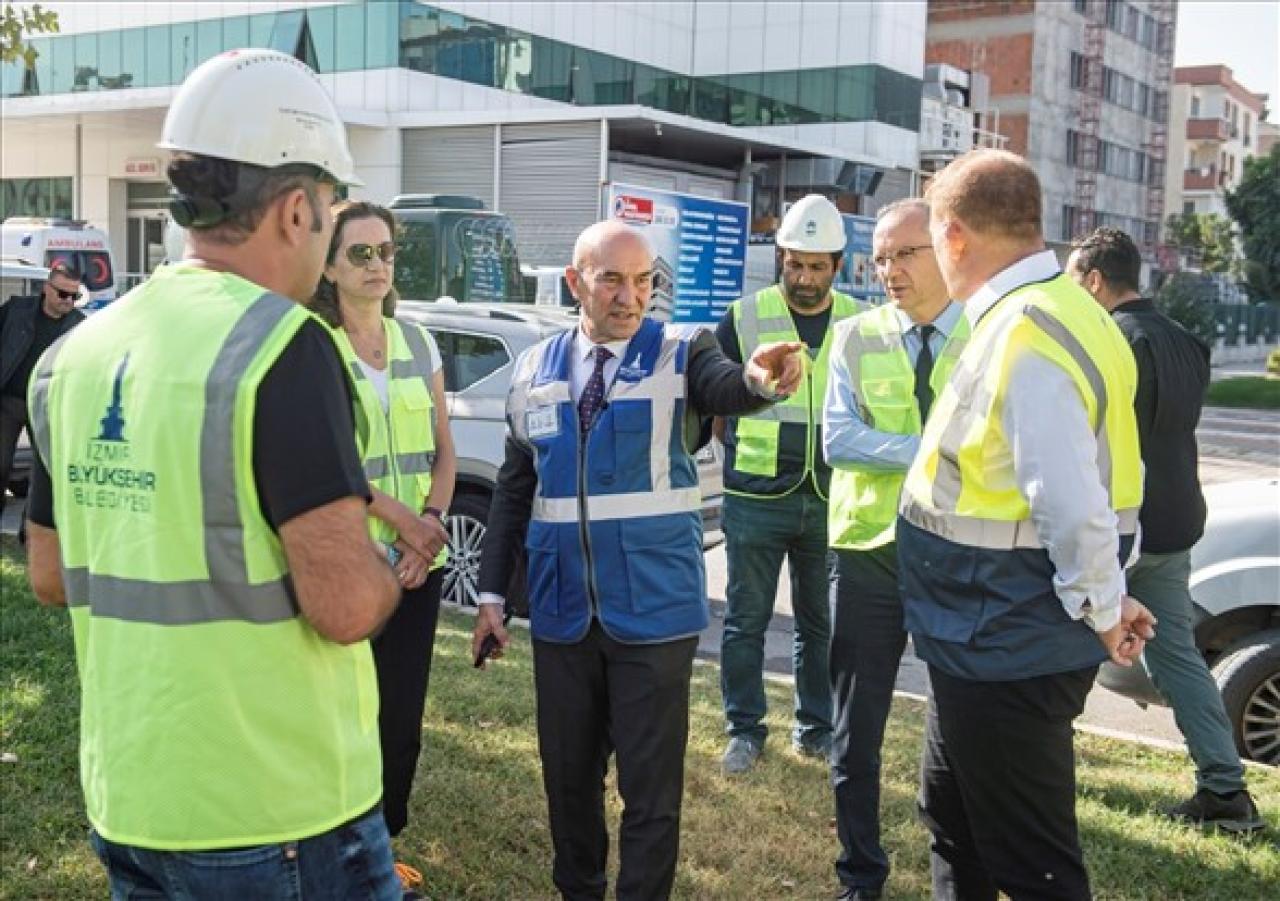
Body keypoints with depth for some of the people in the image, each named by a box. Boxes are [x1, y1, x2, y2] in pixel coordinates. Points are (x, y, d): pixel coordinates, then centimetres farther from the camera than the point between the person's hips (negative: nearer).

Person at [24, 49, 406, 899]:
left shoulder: (74, 353, 4)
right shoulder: (281, 344, -19)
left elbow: (51, 575, 13)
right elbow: (345, 605, -23)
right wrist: (389, 571, -3)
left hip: (128, 797, 7)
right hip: (280, 811, -7)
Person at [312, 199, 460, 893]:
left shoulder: (417, 342, 11)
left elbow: (443, 450, 11)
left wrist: (430, 520, -5)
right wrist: (402, 518, -17)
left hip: (418, 560, 5)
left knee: (402, 715, 10)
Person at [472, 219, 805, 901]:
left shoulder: (680, 353, -4)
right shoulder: (535, 369, 5)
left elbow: (724, 387, -26)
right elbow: (514, 488, 10)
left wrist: (760, 377, -50)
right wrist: (492, 593, 7)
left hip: (653, 609, -3)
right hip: (562, 611, 3)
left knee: (651, 780, 5)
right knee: (568, 770, 17)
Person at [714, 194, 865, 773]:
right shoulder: (745, 317, -2)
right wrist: (749, 452, 3)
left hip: (829, 501, 2)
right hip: (756, 500, -2)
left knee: (820, 621, 13)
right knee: (746, 619, 5)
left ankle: (816, 729, 27)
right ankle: (745, 730, 19)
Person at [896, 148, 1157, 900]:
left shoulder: (1024, 338, -25)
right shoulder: (1045, 313, 7)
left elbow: (1073, 506, -29)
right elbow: (1093, 472, 12)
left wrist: (1104, 611, -13)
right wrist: (1105, 598, 15)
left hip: (1006, 652, -10)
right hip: (991, 638, 10)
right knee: (954, 820, 26)